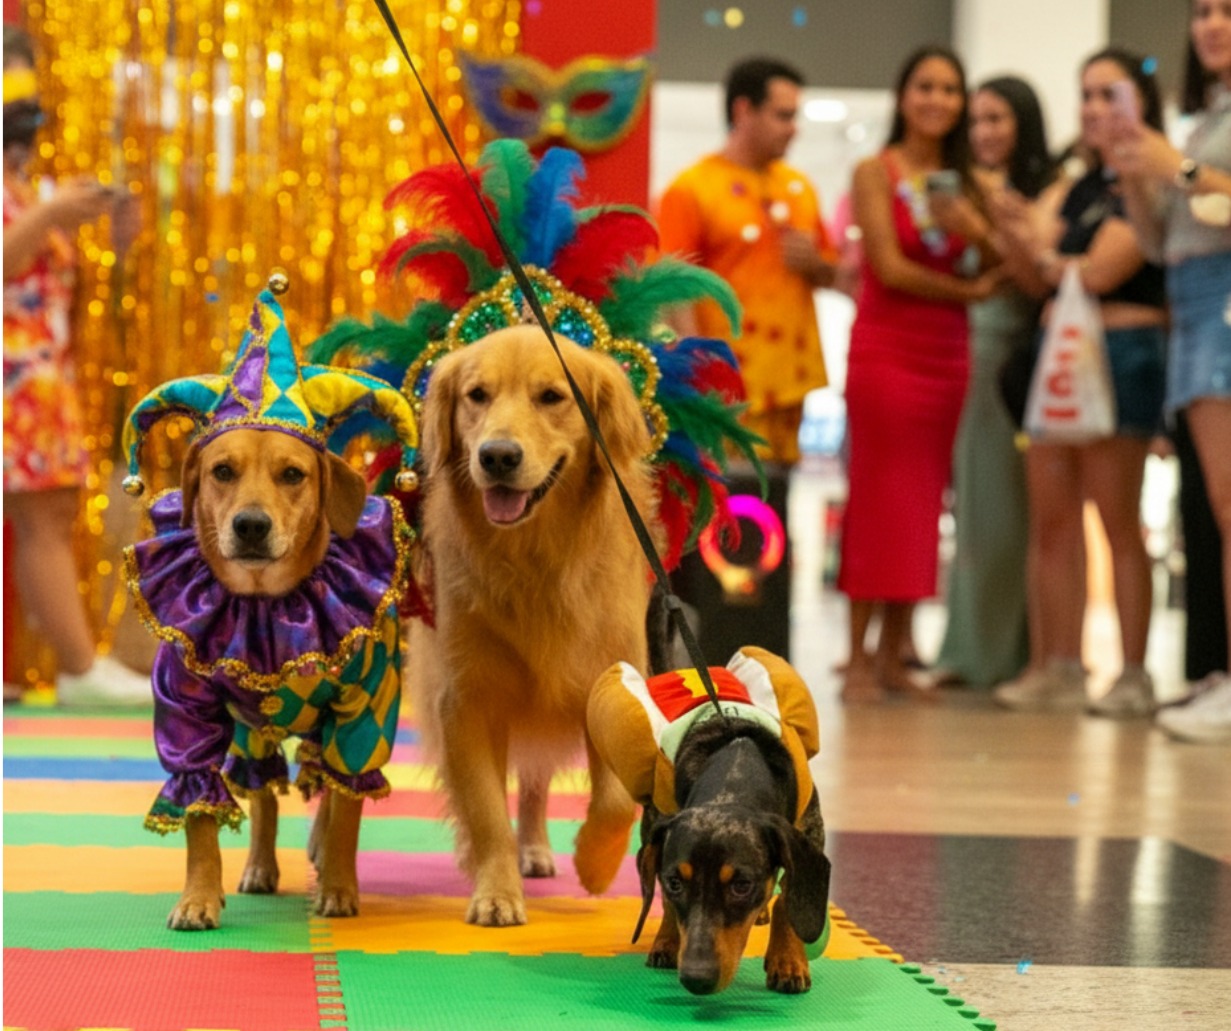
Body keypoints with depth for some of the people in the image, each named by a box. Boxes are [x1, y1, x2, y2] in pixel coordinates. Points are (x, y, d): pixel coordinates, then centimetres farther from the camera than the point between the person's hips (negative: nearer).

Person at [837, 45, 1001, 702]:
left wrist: (977, 224, -14)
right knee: (879, 500, -6)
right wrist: (967, 290, -3)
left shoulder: (965, 180, 12)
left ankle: (893, 655, 10)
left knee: (923, 506, 5)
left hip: (947, 356, 5)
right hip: (886, 348, -5)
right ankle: (859, 659, -2)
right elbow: (890, 266, -10)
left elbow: (1002, 269, 5)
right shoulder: (877, 172, -2)